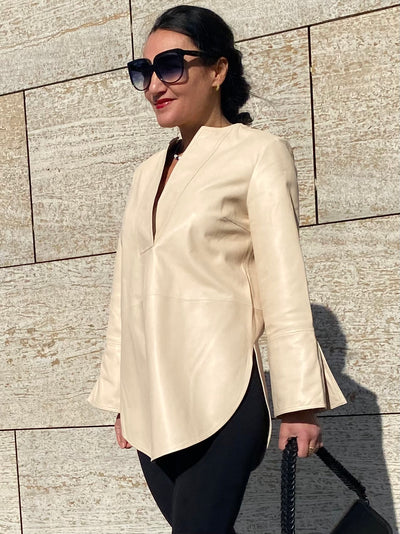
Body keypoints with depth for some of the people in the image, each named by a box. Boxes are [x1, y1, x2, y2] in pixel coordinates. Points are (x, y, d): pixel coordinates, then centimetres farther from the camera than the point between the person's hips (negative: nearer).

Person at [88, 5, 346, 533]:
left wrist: (299, 403, -9)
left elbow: (283, 285, -5)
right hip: (149, 401, 6)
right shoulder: (149, 172, 17)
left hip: (218, 398, -5)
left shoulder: (258, 154, 0)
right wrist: (121, 397, 16)